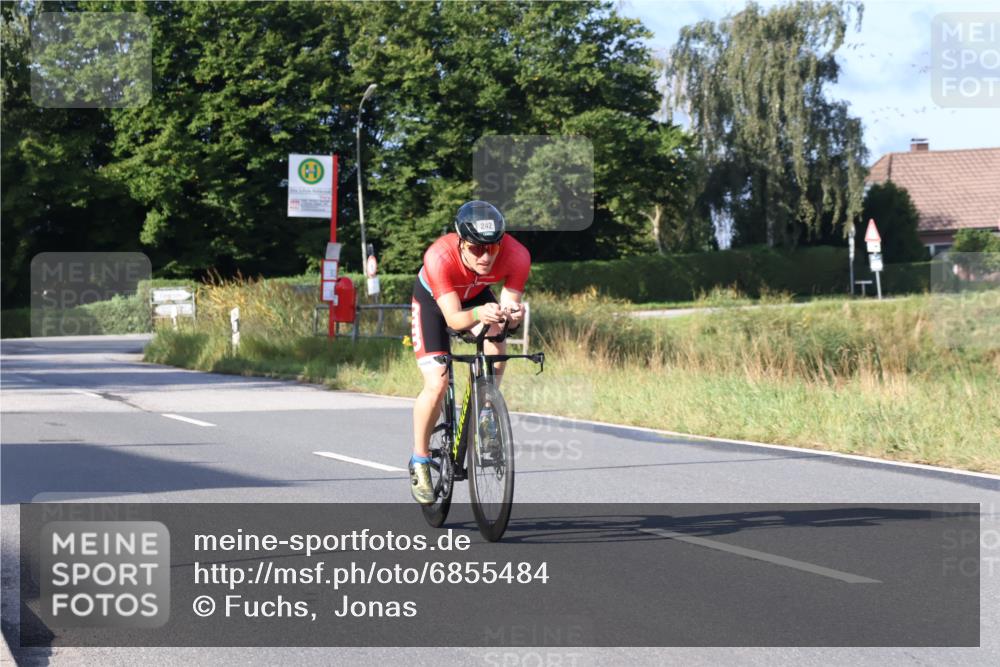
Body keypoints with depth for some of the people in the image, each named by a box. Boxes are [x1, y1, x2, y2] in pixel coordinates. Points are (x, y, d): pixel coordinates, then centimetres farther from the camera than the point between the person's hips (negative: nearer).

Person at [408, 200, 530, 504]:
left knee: (497, 351, -25)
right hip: (433, 299, -3)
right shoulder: (439, 257, -41)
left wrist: (512, 315, -52)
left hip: (477, 296, 3)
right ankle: (420, 461, 4)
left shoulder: (517, 256, -34)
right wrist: (479, 314, -63)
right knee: (437, 384, -16)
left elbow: (509, 310, -29)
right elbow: (453, 319, -42)